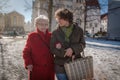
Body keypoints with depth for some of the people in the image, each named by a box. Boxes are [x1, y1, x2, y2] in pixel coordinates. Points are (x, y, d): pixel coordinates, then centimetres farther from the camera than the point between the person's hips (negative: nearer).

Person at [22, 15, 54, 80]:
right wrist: (28, 63, -13)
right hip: (35, 69, -3)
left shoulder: (51, 36, 4)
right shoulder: (32, 36, -4)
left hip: (49, 69, 3)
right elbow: (26, 52, 0)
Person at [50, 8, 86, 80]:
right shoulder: (55, 33, -3)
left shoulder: (78, 30, 0)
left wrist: (72, 49, -20)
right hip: (61, 66, -1)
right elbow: (53, 49, -5)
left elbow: (82, 44, 0)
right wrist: (68, 54, -15)